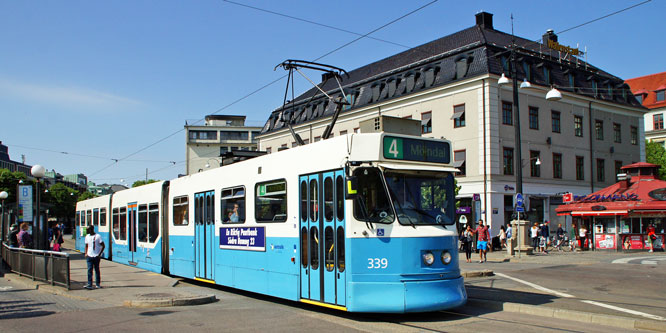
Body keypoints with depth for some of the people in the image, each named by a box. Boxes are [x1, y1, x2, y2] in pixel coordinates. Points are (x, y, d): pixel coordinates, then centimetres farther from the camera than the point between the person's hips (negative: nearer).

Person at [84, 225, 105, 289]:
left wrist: (99, 254, -12)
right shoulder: (87, 236, 10)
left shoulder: (98, 236, -7)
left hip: (96, 256, -4)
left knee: (97, 270, 5)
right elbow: (86, 246, 20)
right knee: (89, 270, -4)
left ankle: (97, 284, 14)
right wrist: (86, 253, 6)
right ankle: (89, 284, -6)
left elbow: (103, 246, -6)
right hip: (89, 256, 4)